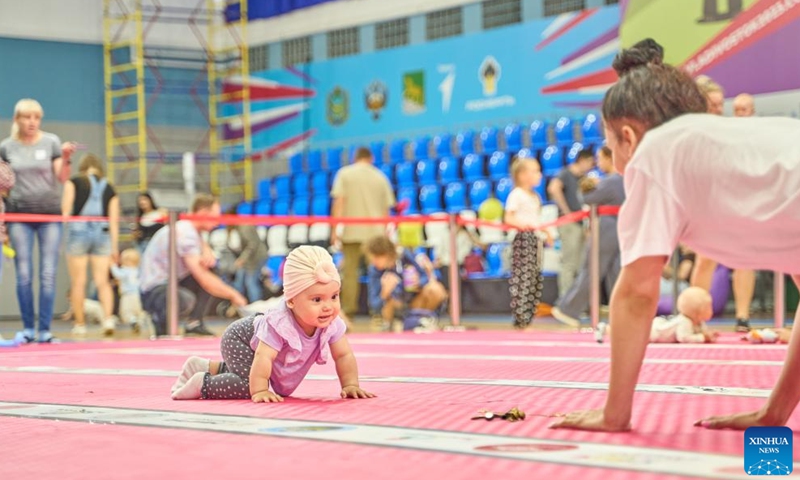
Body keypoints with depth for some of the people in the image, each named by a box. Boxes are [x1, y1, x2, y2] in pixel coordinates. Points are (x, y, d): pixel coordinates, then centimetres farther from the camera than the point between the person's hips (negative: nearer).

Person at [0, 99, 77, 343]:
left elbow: (62, 177, -4)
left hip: (50, 214, -1)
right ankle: (28, 328, 8)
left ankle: (45, 330, 1)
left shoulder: (52, 142, 1)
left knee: (48, 274, -3)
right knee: (24, 274, 0)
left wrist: (65, 158, -21)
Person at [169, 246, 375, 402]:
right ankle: (202, 383, -7)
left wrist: (350, 385, -24)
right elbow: (263, 358, -45)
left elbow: (344, 356, -15)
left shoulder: (333, 324, -25)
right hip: (239, 338, -8)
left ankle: (206, 368, 39)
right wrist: (259, 392, -45)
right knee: (250, 384, -30)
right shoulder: (280, 324, -44)